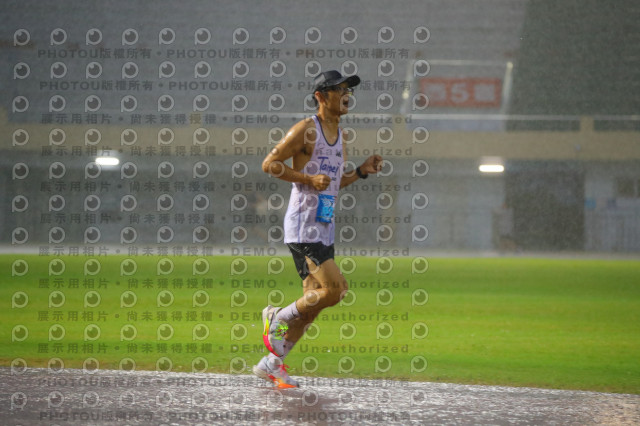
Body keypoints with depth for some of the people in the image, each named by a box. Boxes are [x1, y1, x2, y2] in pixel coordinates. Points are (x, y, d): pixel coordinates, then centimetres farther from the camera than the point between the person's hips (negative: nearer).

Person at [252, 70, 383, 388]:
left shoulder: (339, 135, 16)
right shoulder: (306, 130, -10)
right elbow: (269, 164, -11)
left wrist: (361, 171, 10)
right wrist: (309, 179, -19)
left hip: (324, 228, 9)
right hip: (302, 226, -9)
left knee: (314, 302, 8)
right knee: (334, 288, -19)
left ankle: (272, 364, 18)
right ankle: (278, 316, 3)